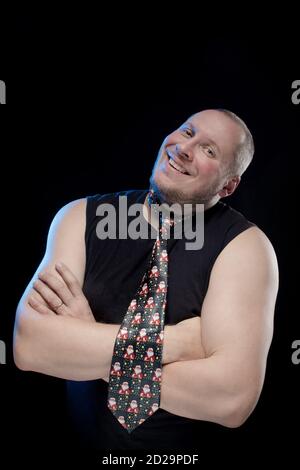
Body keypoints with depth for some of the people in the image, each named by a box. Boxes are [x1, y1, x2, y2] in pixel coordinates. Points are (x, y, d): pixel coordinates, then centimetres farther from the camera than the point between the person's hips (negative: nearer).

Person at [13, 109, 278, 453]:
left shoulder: (244, 246, -13)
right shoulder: (82, 217, -6)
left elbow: (232, 398, -23)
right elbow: (29, 344, -18)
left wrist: (89, 349, -18)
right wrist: (176, 341, -21)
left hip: (184, 455, -2)